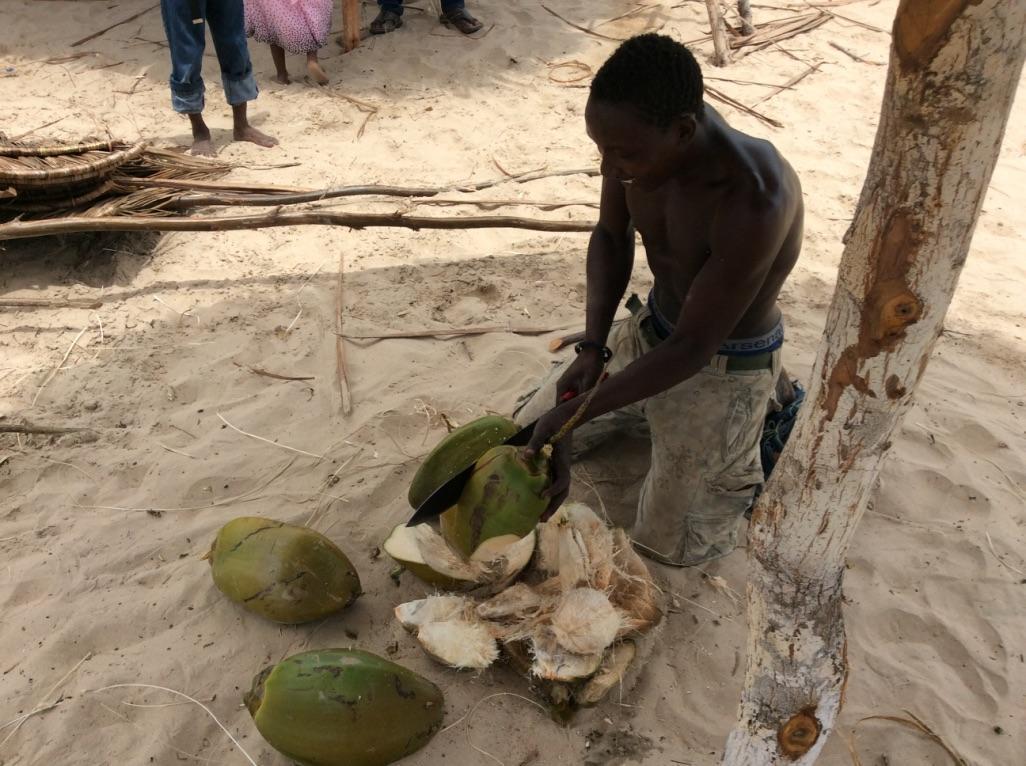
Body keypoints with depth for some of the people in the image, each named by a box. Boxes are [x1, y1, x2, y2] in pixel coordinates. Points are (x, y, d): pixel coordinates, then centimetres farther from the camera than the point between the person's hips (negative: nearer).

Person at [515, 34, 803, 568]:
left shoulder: (754, 203, -38)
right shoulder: (642, 132, -19)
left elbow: (693, 348, -31)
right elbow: (610, 236, -3)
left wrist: (572, 412, -31)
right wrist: (593, 349, -15)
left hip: (723, 370, -6)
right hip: (648, 328, 6)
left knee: (668, 546, 3)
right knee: (528, 434, 13)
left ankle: (757, 437, 22)